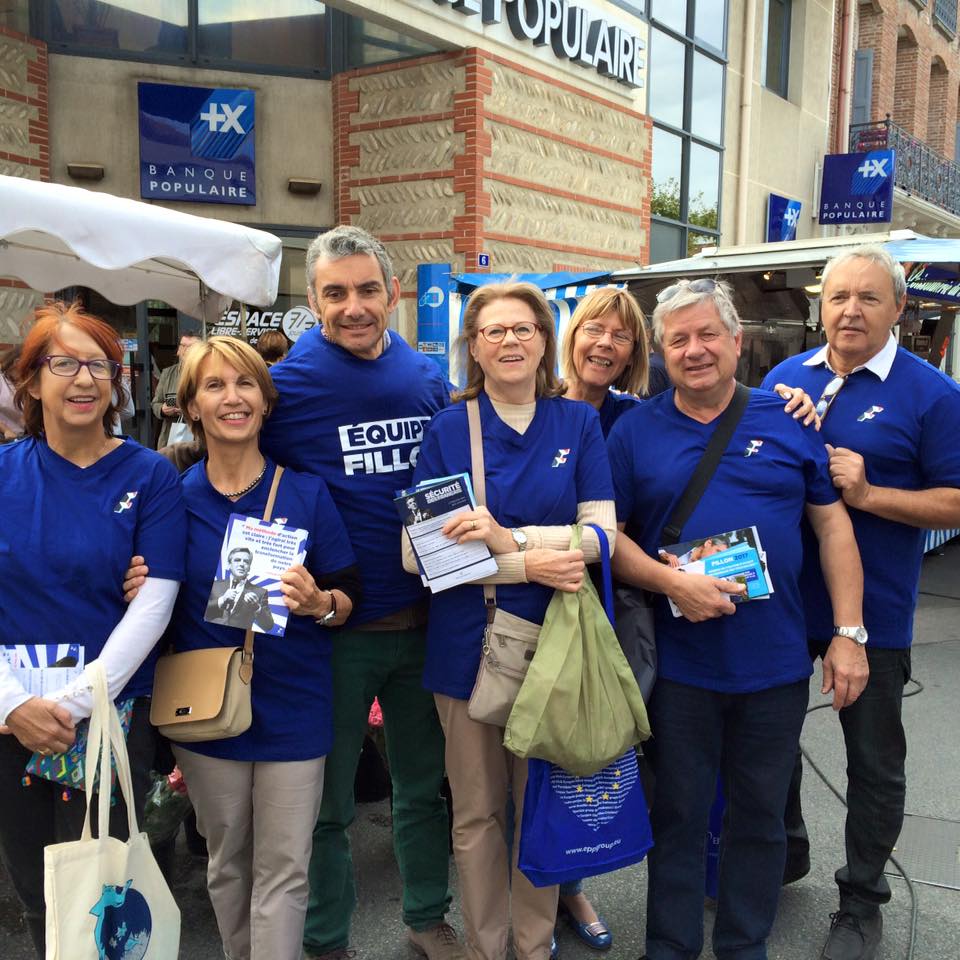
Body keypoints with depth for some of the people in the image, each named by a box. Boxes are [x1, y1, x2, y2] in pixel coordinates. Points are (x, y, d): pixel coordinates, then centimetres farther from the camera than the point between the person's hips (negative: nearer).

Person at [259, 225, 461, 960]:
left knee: (425, 783, 19)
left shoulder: (428, 378, 2)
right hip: (335, 625, -3)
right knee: (327, 798, 12)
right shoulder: (288, 385, -10)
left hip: (424, 617, 4)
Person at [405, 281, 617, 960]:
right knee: (478, 814, 13)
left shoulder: (579, 422, 2)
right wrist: (531, 565, -18)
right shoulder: (447, 429, -2)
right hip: (468, 645, -1)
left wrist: (507, 538, -20)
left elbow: (601, 532, -5)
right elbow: (417, 552, -9)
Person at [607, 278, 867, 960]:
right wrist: (671, 582, -18)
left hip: (776, 663, 1)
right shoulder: (635, 432, 0)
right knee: (678, 815, 12)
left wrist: (848, 635, -2)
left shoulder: (788, 421, 2)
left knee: (761, 817, 16)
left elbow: (833, 524, 4)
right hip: (680, 666, -1)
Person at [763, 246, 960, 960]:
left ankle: (862, 900, 31)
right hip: (782, 598, 4)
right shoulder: (785, 377, 4)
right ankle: (784, 850, 42)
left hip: (873, 608, -4)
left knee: (874, 760, 11)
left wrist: (867, 494, -22)